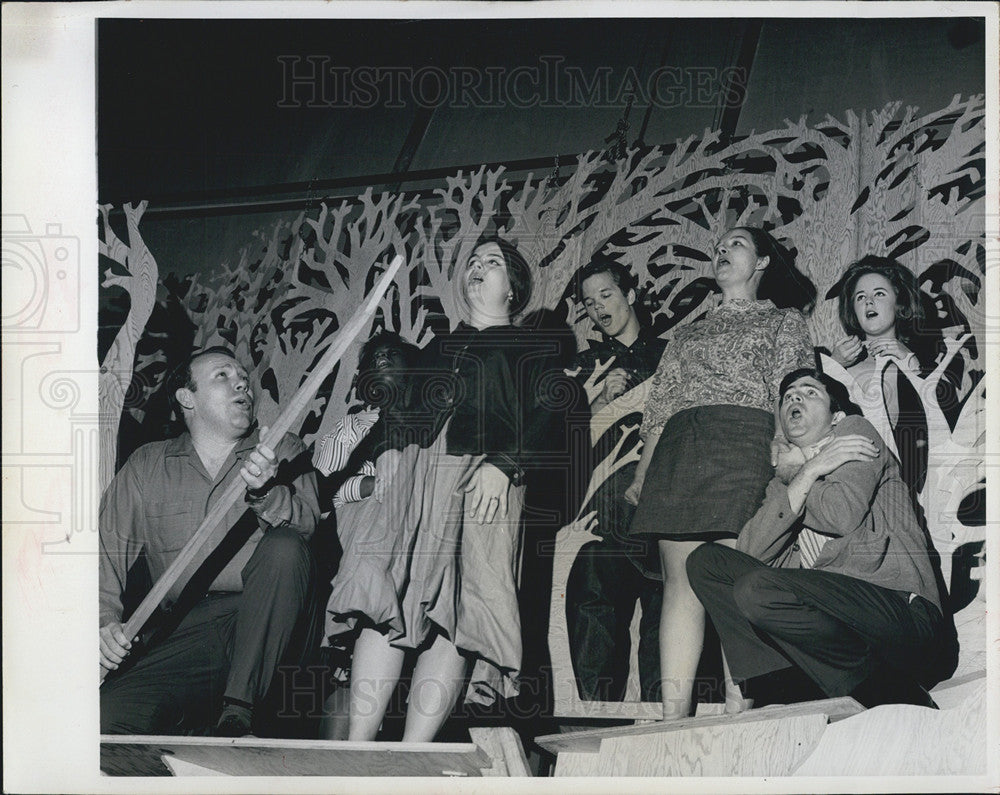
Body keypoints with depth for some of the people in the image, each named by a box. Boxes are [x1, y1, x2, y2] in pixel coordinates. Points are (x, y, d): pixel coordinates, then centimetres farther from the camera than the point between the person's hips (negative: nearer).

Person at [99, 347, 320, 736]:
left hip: (265, 627, 1)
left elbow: (305, 525, -4)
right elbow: (109, 550, 9)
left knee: (285, 546, -32)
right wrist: (105, 619, -9)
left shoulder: (281, 449, 13)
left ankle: (238, 710, -27)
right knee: (108, 716, -26)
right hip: (185, 629, 0)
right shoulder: (147, 465, 16)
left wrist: (265, 492, -26)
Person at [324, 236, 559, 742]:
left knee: (453, 612, -18)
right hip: (411, 473, 4)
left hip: (481, 480, -4)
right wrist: (376, 460, 7)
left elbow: (537, 420, 1)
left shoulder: (527, 350, 16)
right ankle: (357, 747, -19)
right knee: (385, 603, -14)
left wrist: (500, 465, -15)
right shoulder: (437, 349, 32)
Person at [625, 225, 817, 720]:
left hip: (743, 445, -4)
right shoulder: (688, 333, 30)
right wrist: (642, 473, 11)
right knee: (680, 580, -5)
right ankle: (673, 718, -9)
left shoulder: (783, 320, 18)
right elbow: (660, 405, 23)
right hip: (677, 451, 4)